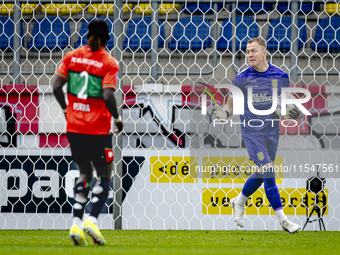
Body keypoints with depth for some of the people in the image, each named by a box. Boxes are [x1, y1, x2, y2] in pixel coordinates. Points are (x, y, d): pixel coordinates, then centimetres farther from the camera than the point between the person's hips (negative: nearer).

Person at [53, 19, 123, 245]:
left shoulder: (72, 56, 5)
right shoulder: (109, 62, -7)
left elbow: (57, 86, -1)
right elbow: (108, 96, -18)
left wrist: (66, 109, 14)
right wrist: (117, 118, -3)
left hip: (74, 125, 4)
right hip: (99, 128, -4)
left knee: (85, 173, 18)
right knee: (104, 176, 8)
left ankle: (77, 223, 4)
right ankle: (92, 220, -10)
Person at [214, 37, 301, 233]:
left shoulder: (280, 76, 0)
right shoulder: (242, 78, -5)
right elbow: (232, 101, 7)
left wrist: (294, 113, -10)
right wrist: (225, 113, -12)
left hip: (272, 131, 4)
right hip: (251, 131, -4)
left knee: (261, 174, 12)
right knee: (268, 172, -13)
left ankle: (239, 202, 39)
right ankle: (282, 219, -11)